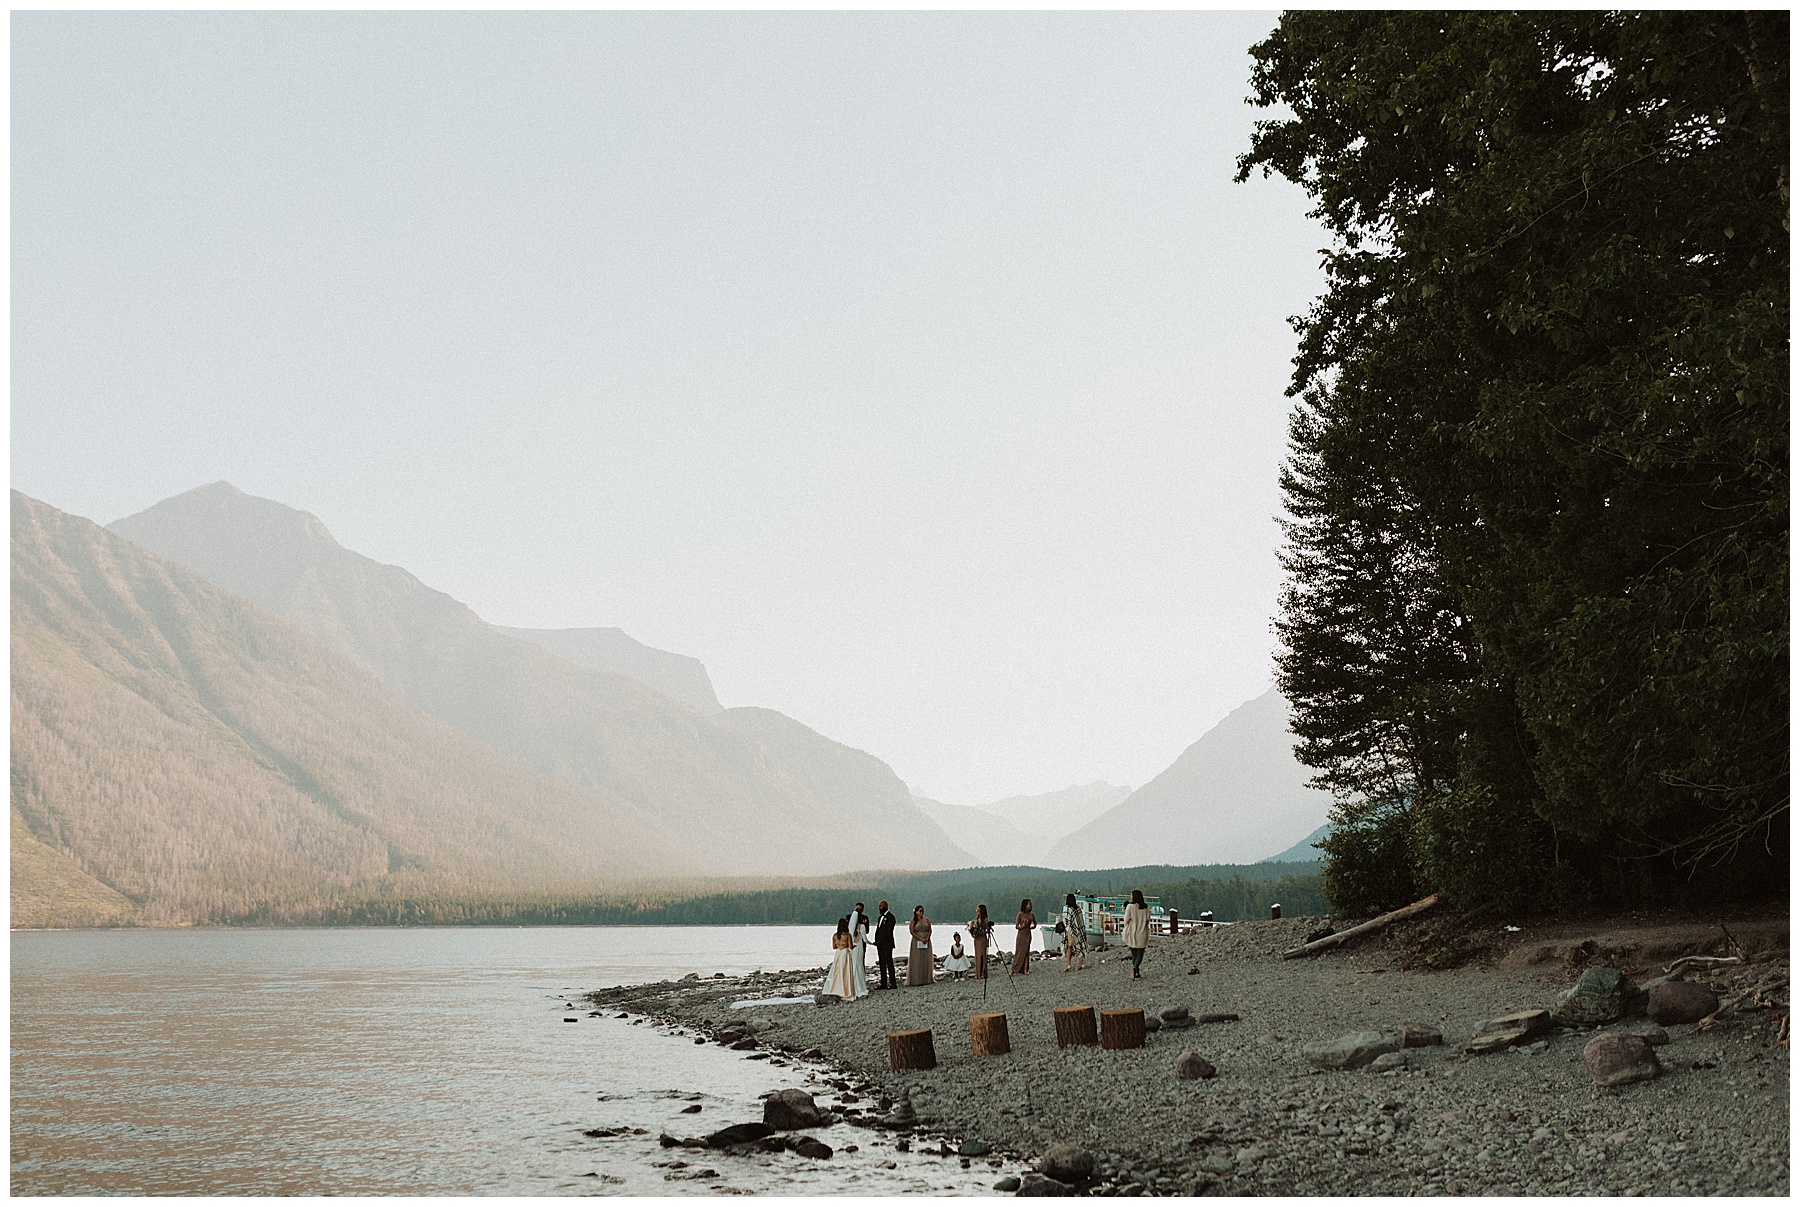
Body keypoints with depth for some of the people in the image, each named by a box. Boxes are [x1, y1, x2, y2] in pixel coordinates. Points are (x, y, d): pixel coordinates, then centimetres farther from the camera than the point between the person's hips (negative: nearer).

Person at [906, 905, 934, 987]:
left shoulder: (927, 920, 10)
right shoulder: (913, 921, -1)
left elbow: (930, 930, 5)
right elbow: (912, 932, -8)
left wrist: (927, 938, -12)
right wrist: (921, 939, -16)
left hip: (926, 942, 4)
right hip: (917, 942, -4)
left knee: (926, 961, 2)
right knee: (916, 961, -5)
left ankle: (926, 979, 4)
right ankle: (915, 980, -6)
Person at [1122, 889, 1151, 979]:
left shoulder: (1130, 906, -12)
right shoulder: (1146, 907, -4)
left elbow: (1126, 920, -10)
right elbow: (1148, 920, 1)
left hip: (1132, 934, -1)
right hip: (1142, 934, 1)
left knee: (1134, 954, 12)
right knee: (1140, 954, 7)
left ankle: (1137, 974, 14)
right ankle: (1134, 968, -19)